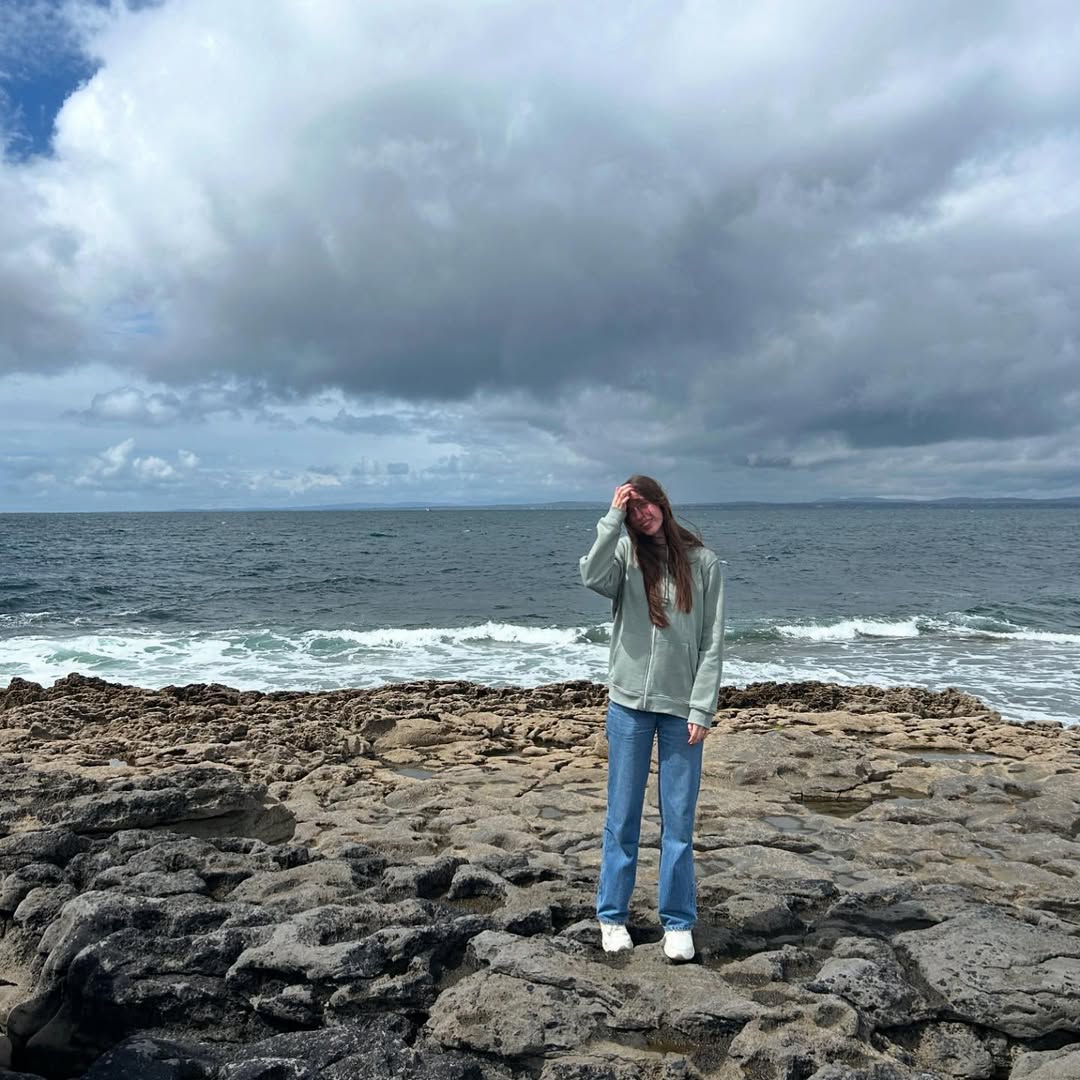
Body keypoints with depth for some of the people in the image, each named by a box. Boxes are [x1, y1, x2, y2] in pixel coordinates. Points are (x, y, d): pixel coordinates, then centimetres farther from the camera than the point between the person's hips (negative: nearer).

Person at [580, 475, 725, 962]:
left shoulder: (703, 562, -1)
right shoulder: (625, 555, 1)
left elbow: (712, 642, -1)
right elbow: (592, 577, -23)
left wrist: (702, 709, -6)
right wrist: (612, 518, -18)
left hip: (681, 708, 0)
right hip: (629, 704, 1)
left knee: (679, 820, 6)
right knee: (622, 817, 9)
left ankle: (678, 922, 21)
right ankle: (612, 916, 23)